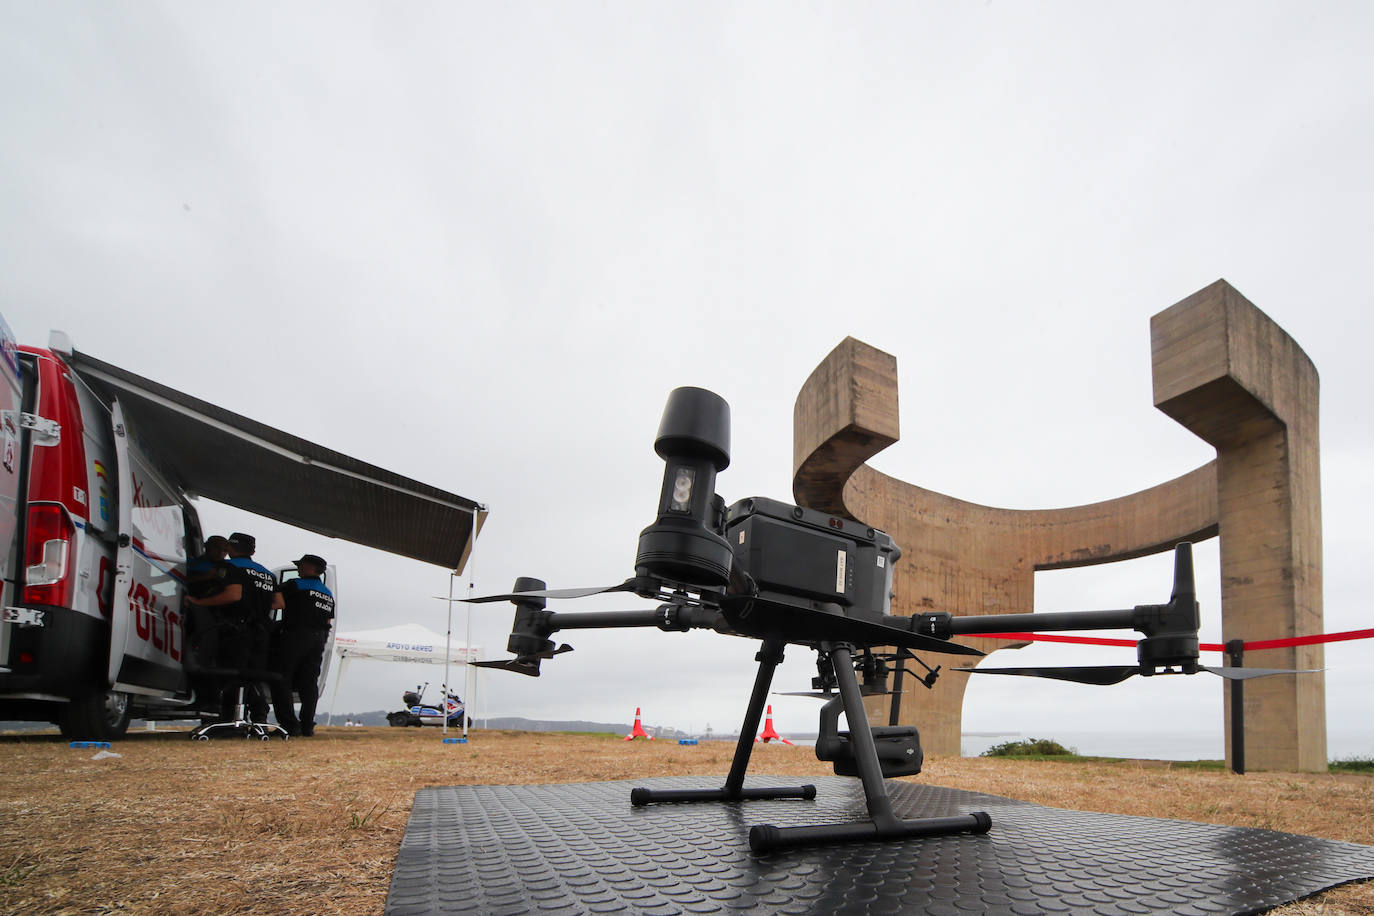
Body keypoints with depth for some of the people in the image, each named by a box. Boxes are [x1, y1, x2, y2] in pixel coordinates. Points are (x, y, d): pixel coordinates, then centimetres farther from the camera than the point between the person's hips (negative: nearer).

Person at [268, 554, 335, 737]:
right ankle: (307, 726, 6)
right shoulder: (328, 594, 19)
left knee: (281, 680, -1)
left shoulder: (295, 585, -3)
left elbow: (278, 603, -17)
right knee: (309, 682, 9)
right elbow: (329, 621, 16)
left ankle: (289, 724, -8)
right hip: (318, 639, 7)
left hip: (295, 635, -7)